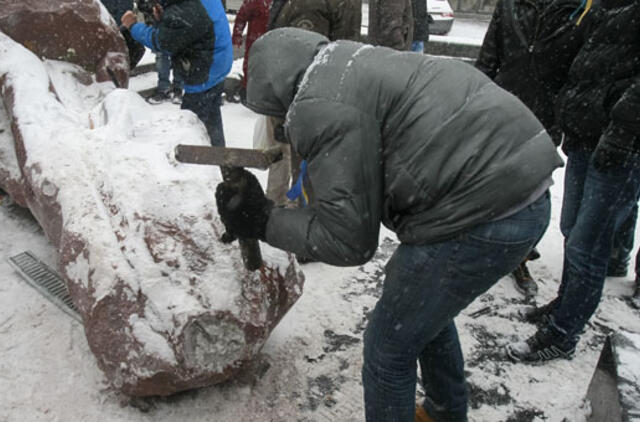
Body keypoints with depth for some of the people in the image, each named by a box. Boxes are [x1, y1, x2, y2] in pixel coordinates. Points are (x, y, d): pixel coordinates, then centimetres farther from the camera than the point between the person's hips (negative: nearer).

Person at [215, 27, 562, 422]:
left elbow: (347, 239, -10)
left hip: (485, 212, -10)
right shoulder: (351, 67, 18)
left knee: (390, 345, 8)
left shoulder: (320, 107, -13)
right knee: (427, 308, 29)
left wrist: (262, 221, -1)